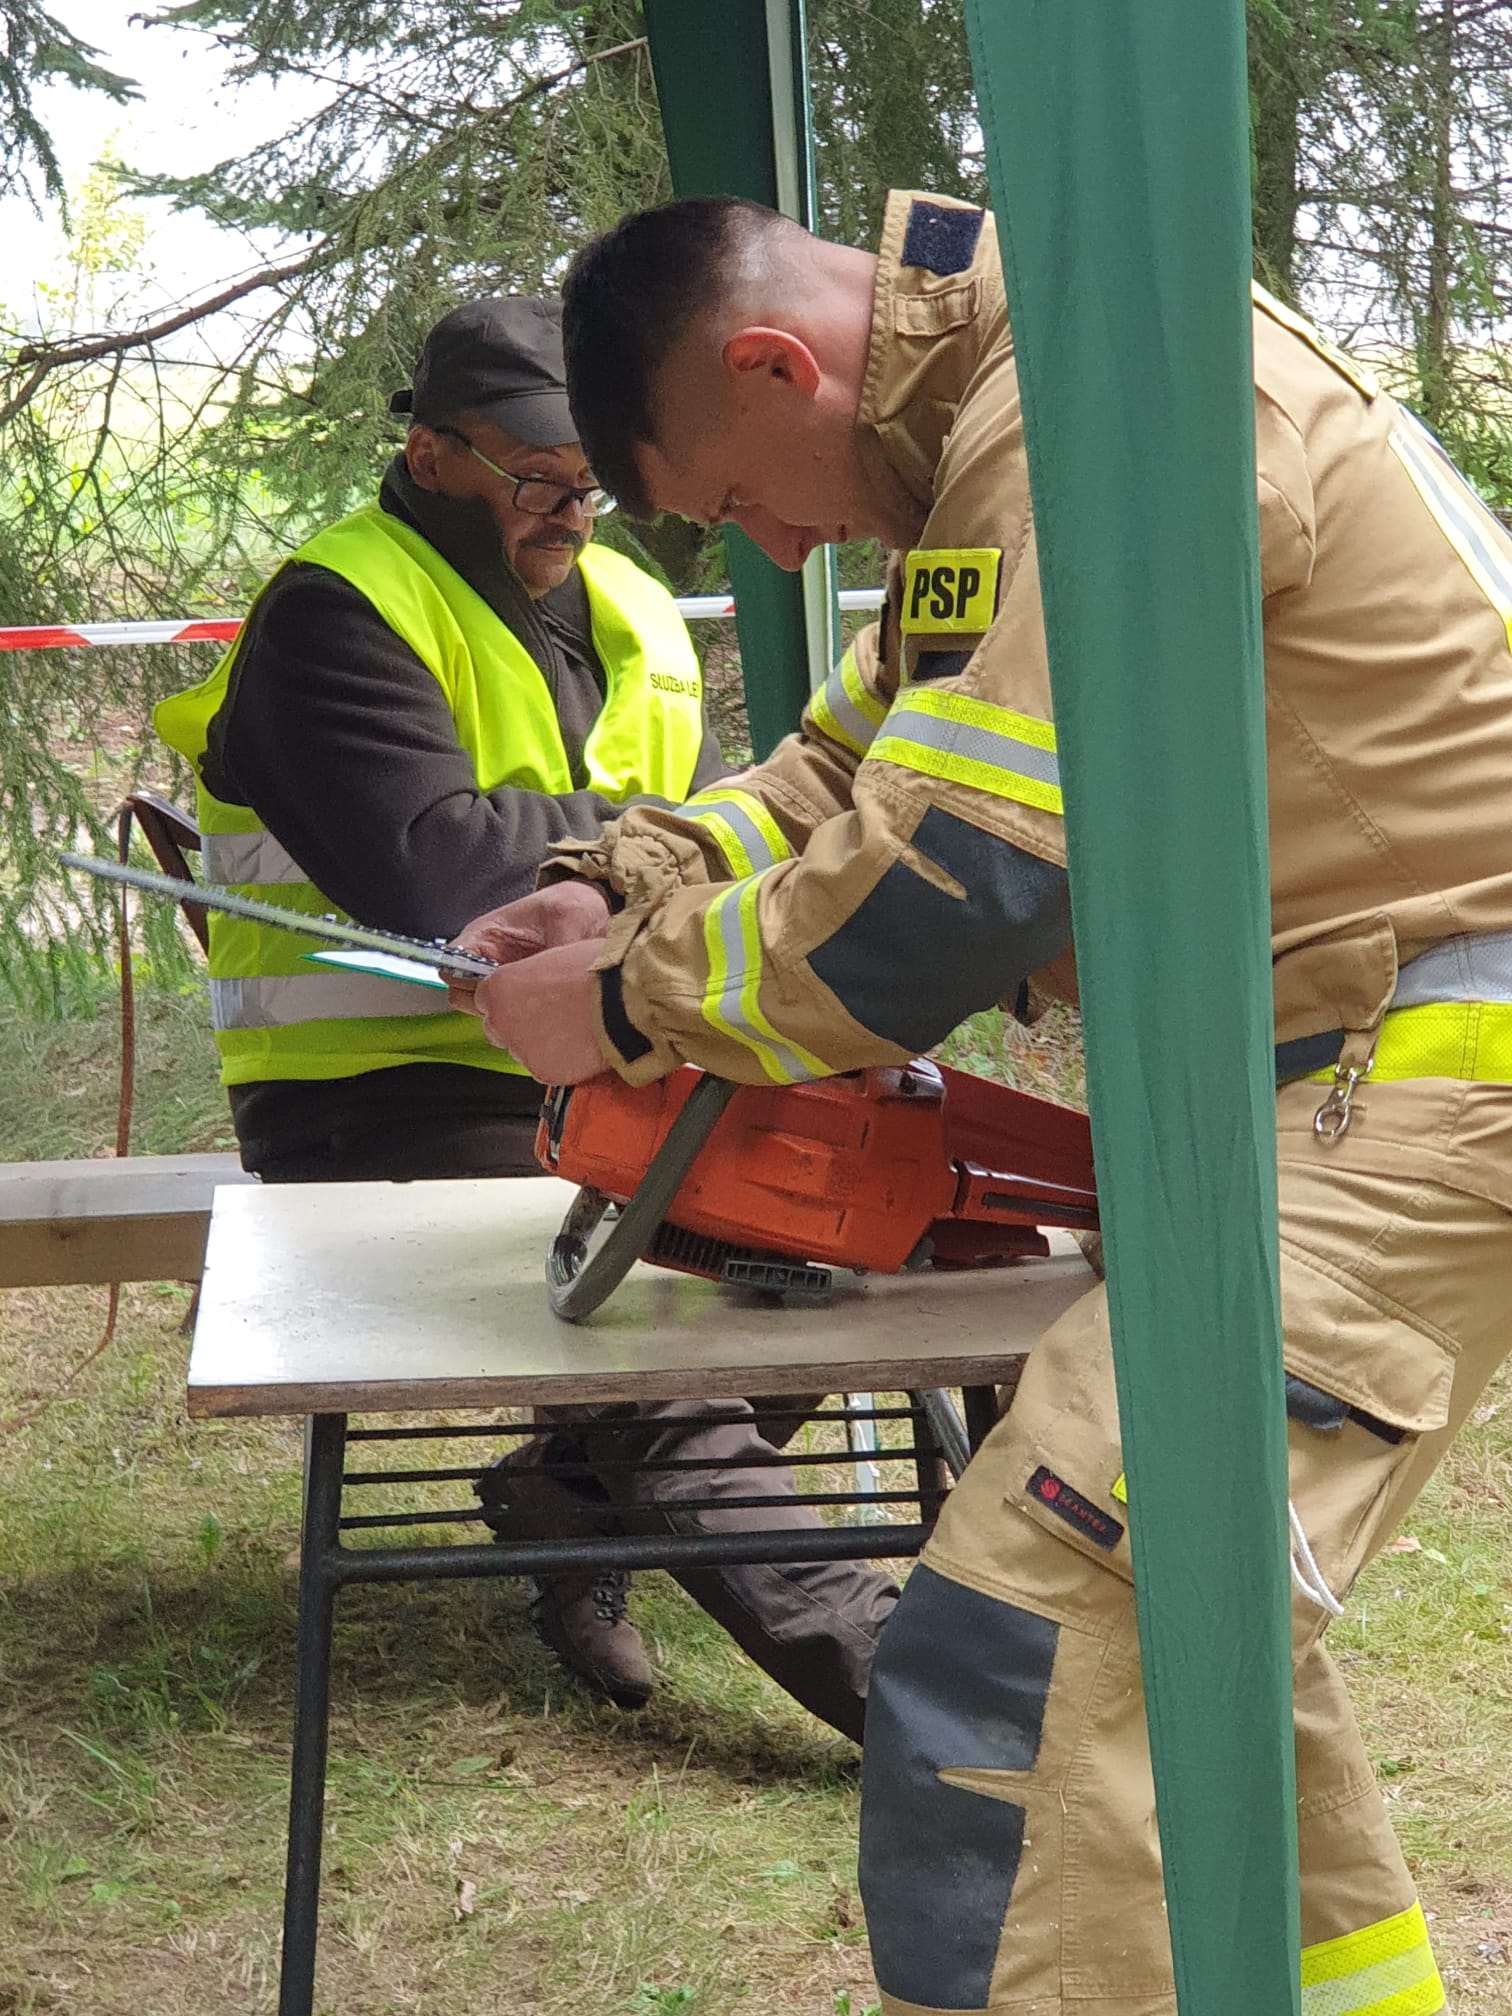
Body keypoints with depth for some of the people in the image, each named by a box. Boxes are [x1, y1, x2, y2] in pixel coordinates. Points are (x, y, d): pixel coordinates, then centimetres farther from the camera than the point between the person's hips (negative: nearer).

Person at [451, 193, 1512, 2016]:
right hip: (1356, 1063, 11)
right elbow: (871, 751, 25)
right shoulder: (988, 413, 14)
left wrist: (627, 1001, -8)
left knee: (1012, 1678, -18)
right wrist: (631, 887, 10)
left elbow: (946, 895, -22)